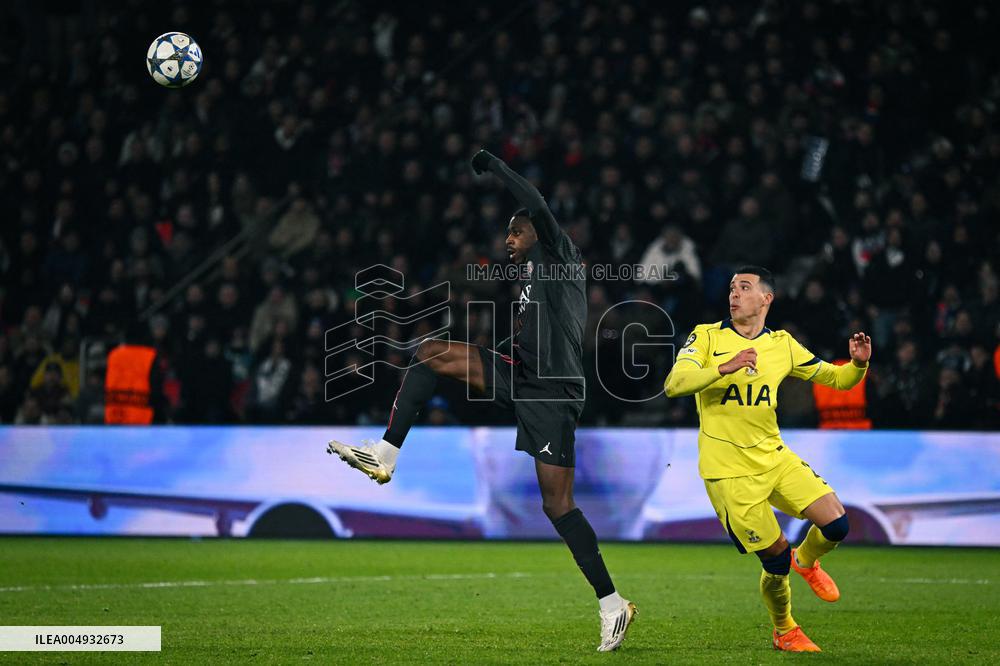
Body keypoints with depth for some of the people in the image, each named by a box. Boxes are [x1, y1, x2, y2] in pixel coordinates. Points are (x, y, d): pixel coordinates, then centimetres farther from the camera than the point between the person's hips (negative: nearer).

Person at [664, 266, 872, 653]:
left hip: (773, 457, 4)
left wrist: (858, 364, -9)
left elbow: (835, 378, 14)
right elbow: (673, 385, -19)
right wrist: (725, 367, -33)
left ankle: (806, 562, 25)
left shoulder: (782, 345, 7)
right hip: (729, 470, -4)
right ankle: (783, 631, 23)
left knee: (836, 523, -10)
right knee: (776, 556, -4)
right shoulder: (706, 337, -4)